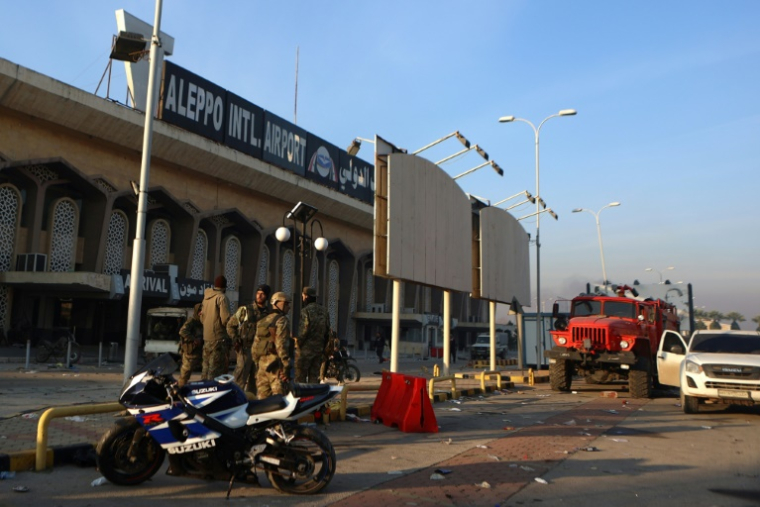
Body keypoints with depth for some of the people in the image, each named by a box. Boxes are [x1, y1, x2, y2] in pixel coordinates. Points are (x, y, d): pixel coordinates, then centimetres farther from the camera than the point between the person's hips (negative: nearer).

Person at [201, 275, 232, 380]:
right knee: (216, 368, -6)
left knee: (206, 366, 16)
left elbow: (202, 317, 18)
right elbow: (225, 319, -18)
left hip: (207, 337, 8)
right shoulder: (222, 298, -11)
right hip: (219, 337, -8)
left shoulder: (206, 297, 12)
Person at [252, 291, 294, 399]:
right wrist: (286, 366, -16)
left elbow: (255, 345, 19)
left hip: (262, 363, 8)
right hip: (276, 364, -8)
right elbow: (281, 345, -16)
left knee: (262, 397, 12)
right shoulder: (282, 320, -7)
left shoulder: (262, 321, 19)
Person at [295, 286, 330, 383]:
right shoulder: (324, 311, 10)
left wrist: (298, 342, -6)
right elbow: (327, 331, 11)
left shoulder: (305, 311, -13)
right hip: (319, 348, 7)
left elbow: (304, 329, -18)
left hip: (305, 347, -7)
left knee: (300, 376, 1)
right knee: (314, 376, 11)